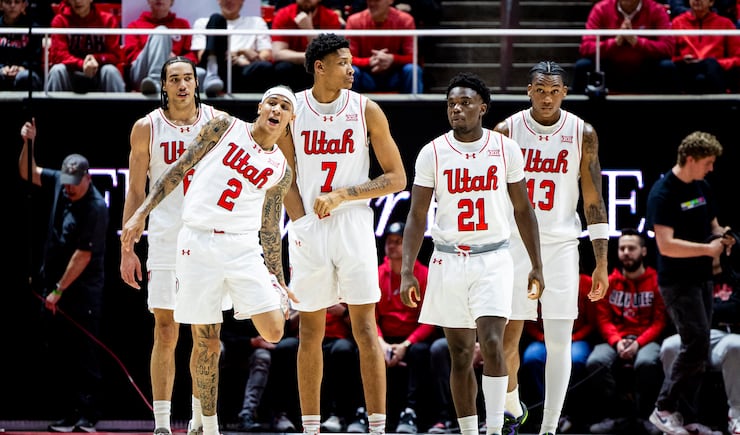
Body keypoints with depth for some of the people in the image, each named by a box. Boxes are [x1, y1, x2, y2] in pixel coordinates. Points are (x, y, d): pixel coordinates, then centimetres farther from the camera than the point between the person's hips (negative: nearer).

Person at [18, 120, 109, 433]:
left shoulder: (96, 208, -19)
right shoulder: (59, 182, 1)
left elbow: (83, 256, -18)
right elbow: (27, 173, 15)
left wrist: (59, 290, -15)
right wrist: (27, 143, -4)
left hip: (83, 291, -7)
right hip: (54, 284, 7)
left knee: (84, 356, -6)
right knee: (59, 356, 7)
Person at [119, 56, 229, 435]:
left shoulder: (218, 122, 4)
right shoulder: (147, 128, 1)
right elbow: (135, 192, 4)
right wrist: (127, 250, 0)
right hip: (166, 240, -1)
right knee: (165, 332, -4)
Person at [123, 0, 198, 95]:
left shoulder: (182, 24, 25)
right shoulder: (136, 25, 22)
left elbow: (192, 56, 14)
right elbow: (132, 55, 8)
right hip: (140, 77, -1)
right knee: (161, 31, -22)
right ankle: (154, 81, -47)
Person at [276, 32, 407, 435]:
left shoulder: (366, 110, -1)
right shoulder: (291, 110, 1)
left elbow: (396, 178, -1)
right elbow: (286, 179, 6)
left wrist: (341, 196, -10)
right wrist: (303, 225, -5)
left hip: (354, 225, -1)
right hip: (308, 230, 1)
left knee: (365, 329, -4)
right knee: (310, 332, 6)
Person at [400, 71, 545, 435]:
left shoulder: (505, 149, 0)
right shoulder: (432, 153, -1)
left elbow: (523, 210, 8)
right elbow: (417, 217, 1)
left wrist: (536, 266, 7)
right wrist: (406, 272, -7)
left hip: (493, 259, -1)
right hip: (448, 260, 1)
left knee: (491, 344, -17)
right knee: (460, 354, 5)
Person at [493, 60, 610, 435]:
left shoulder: (582, 134, -2)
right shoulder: (506, 131, -2)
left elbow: (593, 201, 2)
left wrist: (601, 263, -2)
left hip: (561, 247, 0)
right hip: (515, 245, 0)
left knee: (559, 342, -4)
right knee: (507, 338, 0)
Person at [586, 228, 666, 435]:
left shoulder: (656, 282, 3)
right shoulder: (609, 283, 12)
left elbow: (660, 321, -1)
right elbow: (604, 319, 7)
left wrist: (638, 343, -16)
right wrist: (617, 342, -13)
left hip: (646, 340, -3)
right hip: (615, 340, 3)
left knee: (646, 362, -38)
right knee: (596, 362, -30)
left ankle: (641, 416, -18)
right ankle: (614, 416, -16)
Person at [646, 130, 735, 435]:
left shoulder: (702, 187, 10)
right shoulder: (663, 193, -17)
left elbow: (712, 225, 23)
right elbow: (667, 245, -24)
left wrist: (721, 237, 0)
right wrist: (708, 249, -22)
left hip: (701, 278, 8)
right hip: (677, 281, -8)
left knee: (697, 347, 8)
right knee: (696, 344, -14)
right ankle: (664, 409, -5)